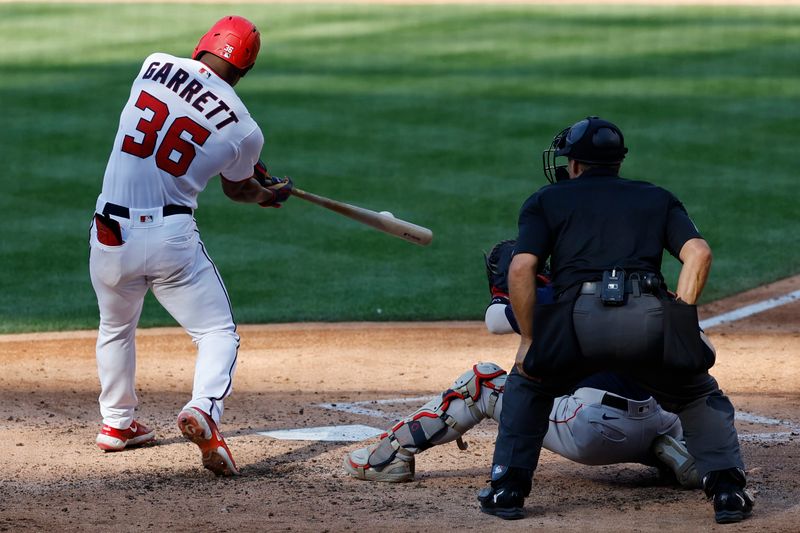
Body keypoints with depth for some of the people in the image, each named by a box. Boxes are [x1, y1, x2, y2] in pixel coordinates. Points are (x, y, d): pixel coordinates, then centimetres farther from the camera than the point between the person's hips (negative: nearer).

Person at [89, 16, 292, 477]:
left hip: (110, 234, 3)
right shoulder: (245, 130, -4)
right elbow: (238, 189, 15)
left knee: (116, 329, 27)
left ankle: (117, 423, 36)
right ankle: (203, 408, -20)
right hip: (171, 237, -3)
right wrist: (270, 194, 40)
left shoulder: (155, 66, 1)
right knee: (218, 332, 6)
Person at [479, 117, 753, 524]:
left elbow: (521, 269, 7)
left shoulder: (546, 200, 24)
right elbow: (698, 253, 10)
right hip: (649, 318, 1)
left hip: (579, 319, -1)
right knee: (699, 395, 26)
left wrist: (529, 340, 13)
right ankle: (728, 490, 8)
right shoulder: (657, 198, 29)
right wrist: (678, 328, 13)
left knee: (527, 383, 29)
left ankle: (508, 490, 20)